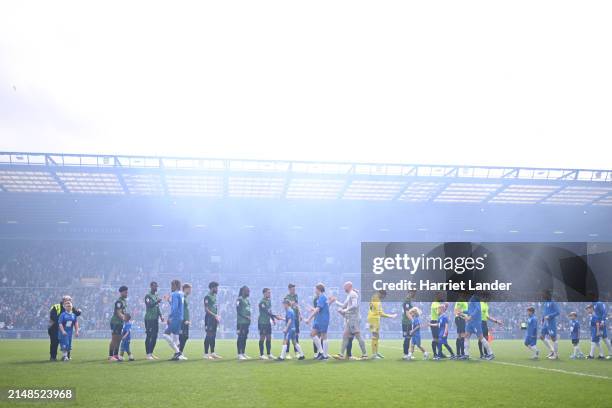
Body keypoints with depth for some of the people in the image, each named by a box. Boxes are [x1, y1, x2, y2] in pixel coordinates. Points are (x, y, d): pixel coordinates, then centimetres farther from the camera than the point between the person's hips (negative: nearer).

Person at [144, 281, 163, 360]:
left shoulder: (156, 296, 18)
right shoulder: (148, 296, -7)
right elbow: (149, 305, -21)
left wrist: (160, 316, 14)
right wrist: (157, 302, -32)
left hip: (156, 319, 8)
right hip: (149, 319, -8)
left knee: (154, 337, 8)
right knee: (149, 336, -7)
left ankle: (151, 353, 16)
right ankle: (148, 354, -4)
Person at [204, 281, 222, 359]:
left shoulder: (214, 296, 16)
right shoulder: (207, 297, -11)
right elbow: (206, 309, -16)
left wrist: (217, 316, 9)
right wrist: (215, 315, -19)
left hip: (214, 318, 9)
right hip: (209, 318, -9)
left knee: (213, 336, 11)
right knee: (209, 336, -8)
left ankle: (212, 353, 16)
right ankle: (206, 354, -4)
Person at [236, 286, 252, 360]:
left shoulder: (247, 299, 17)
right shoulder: (239, 299, -9)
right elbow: (238, 311, -14)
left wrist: (249, 318, 10)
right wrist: (246, 317, -19)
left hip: (247, 322, 8)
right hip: (241, 322, -8)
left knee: (245, 337, 11)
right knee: (240, 337, -5)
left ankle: (243, 353, 17)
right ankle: (239, 354, -3)